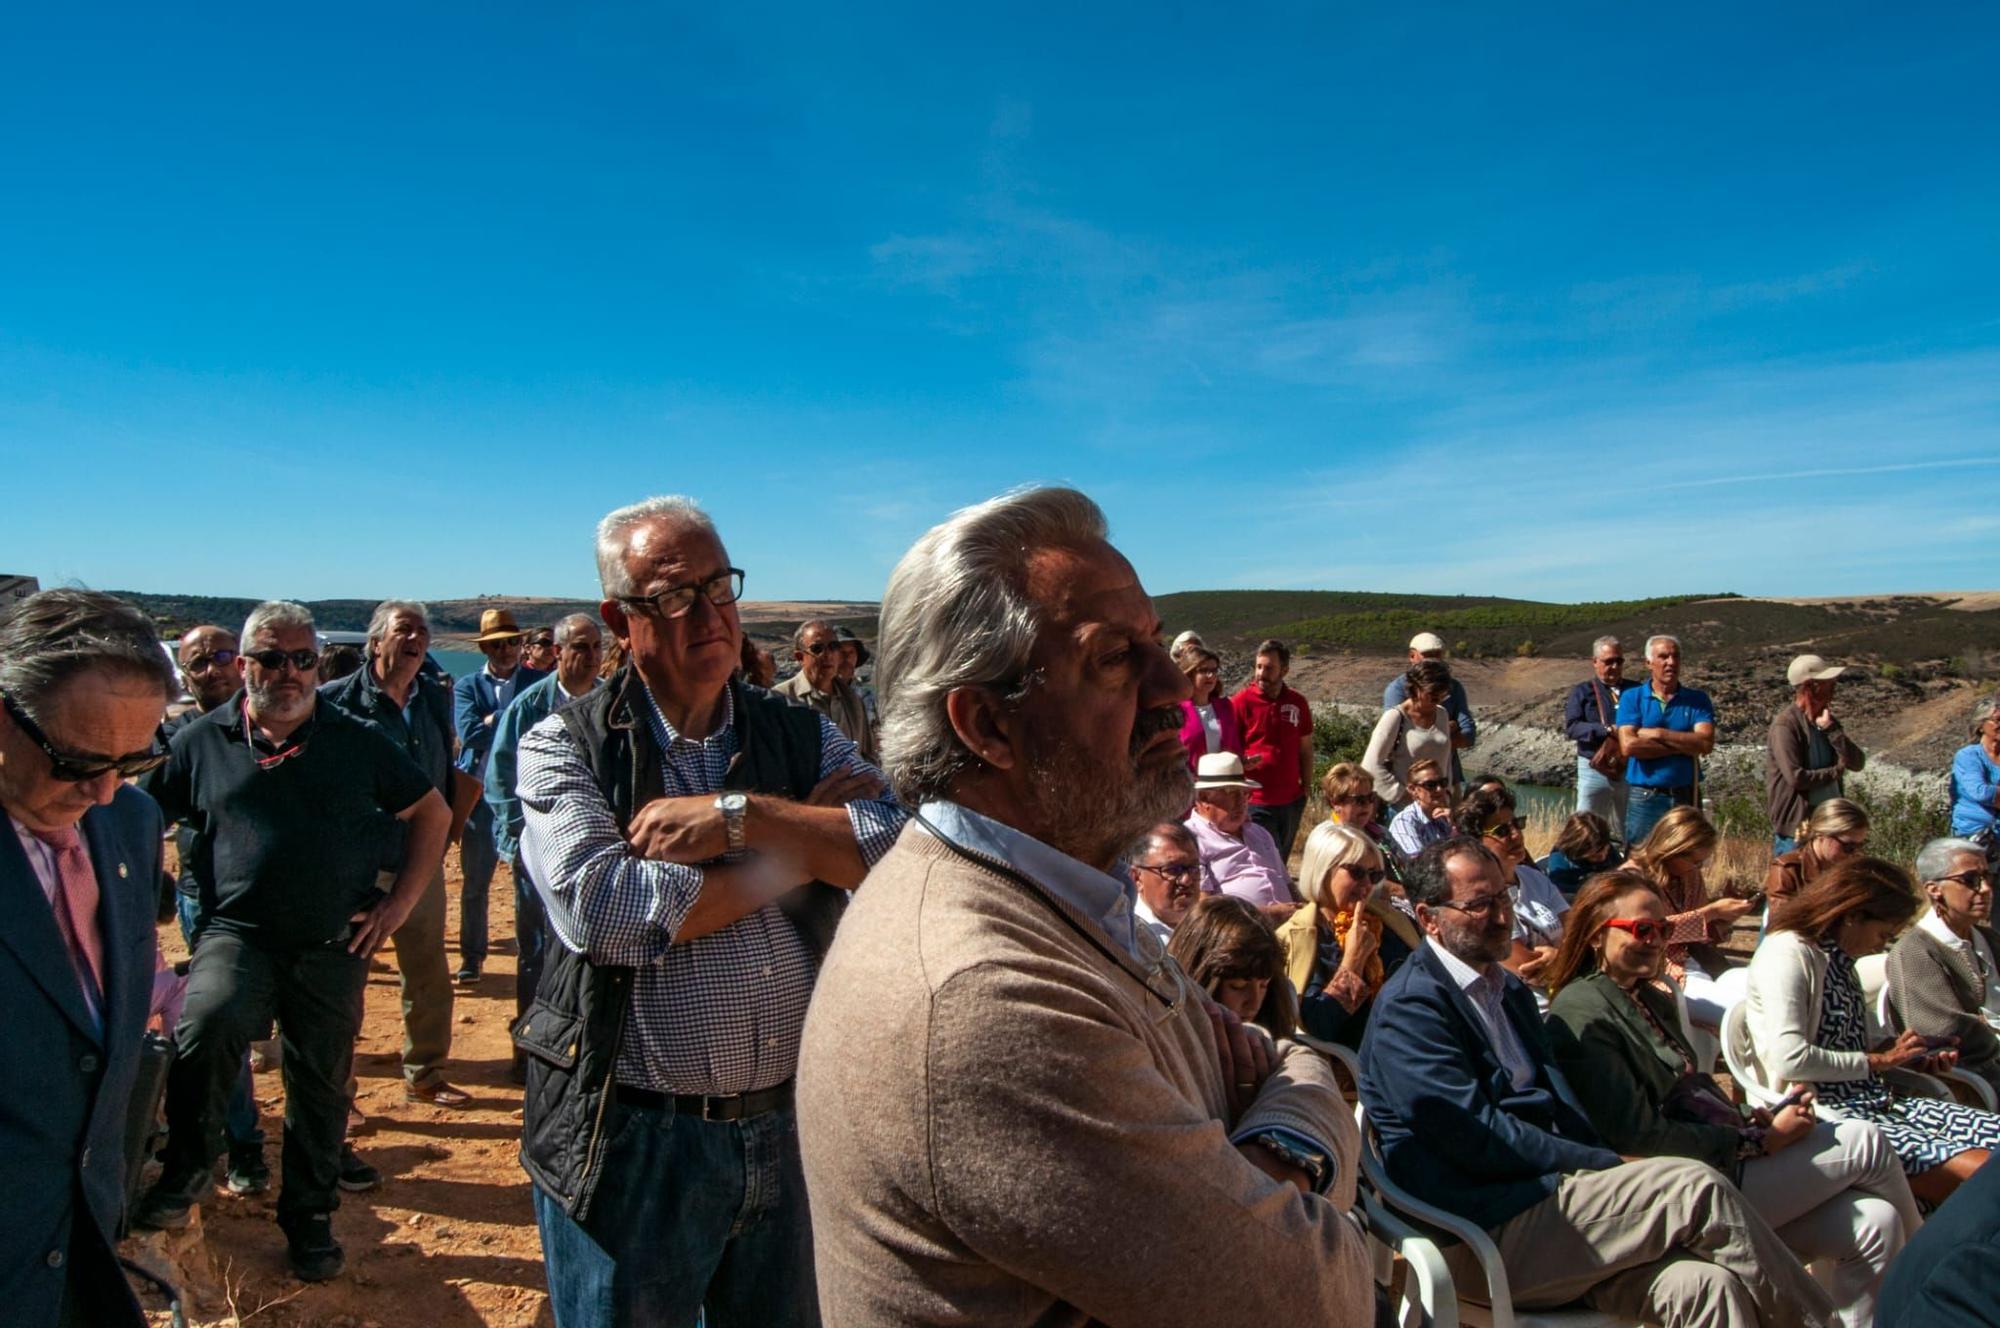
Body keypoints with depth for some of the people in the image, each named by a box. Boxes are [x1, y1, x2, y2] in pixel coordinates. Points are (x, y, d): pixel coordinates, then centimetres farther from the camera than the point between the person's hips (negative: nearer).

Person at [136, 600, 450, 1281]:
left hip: (335, 949, 1)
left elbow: (432, 813, 7)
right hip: (237, 935, -1)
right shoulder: (202, 740, 3)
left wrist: (400, 902, 2)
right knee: (205, 1028, -31)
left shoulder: (359, 740, 2)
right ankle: (184, 1172, -5)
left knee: (322, 1085, 11)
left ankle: (310, 1220, 32)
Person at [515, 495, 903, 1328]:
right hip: (629, 1137, -3)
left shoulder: (803, 737, 3)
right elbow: (601, 912, -22)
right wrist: (810, 840, -16)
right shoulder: (566, 747, -6)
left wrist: (739, 815, -22)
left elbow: (905, 849, -12)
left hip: (790, 1126, 3)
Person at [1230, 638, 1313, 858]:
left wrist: (1306, 789, 10)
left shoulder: (1297, 703, 6)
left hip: (1292, 801, 5)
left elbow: (1305, 750, 13)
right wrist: (1242, 763, -23)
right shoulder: (1241, 702, -7)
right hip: (1256, 802, -5)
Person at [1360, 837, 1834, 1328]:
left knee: (1707, 1285, -18)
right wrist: (1609, 1165, -12)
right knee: (1696, 1187, -15)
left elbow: (1560, 1102, 15)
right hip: (1487, 1233, -8)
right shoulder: (1410, 1006, -11)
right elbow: (1476, 1136, -17)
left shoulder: (1508, 989, 20)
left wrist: (1610, 1165, -5)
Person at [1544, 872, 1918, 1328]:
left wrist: (1747, 1120, -2)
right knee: (1864, 1142, -3)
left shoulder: (1652, 998, 15)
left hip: (1722, 1161, 9)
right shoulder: (1580, 1014, -16)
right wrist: (1757, 1141, -14)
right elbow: (1640, 1140, -19)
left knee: (1874, 1222, -6)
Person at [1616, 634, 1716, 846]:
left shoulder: (1697, 700, 6)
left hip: (1686, 797, 2)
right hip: (1643, 798, -2)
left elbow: (1706, 743, -10)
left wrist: (1657, 734, -12)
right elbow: (1629, 745, -13)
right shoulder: (1631, 698, 1)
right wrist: (1685, 745, -10)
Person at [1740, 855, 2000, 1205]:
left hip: (1874, 1100, 10)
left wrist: (1912, 1060, 10)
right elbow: (1790, 1059, -22)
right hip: (1826, 1113, -10)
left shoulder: (1839, 958, 18)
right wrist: (1881, 1060, -9)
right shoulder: (1787, 954, -12)